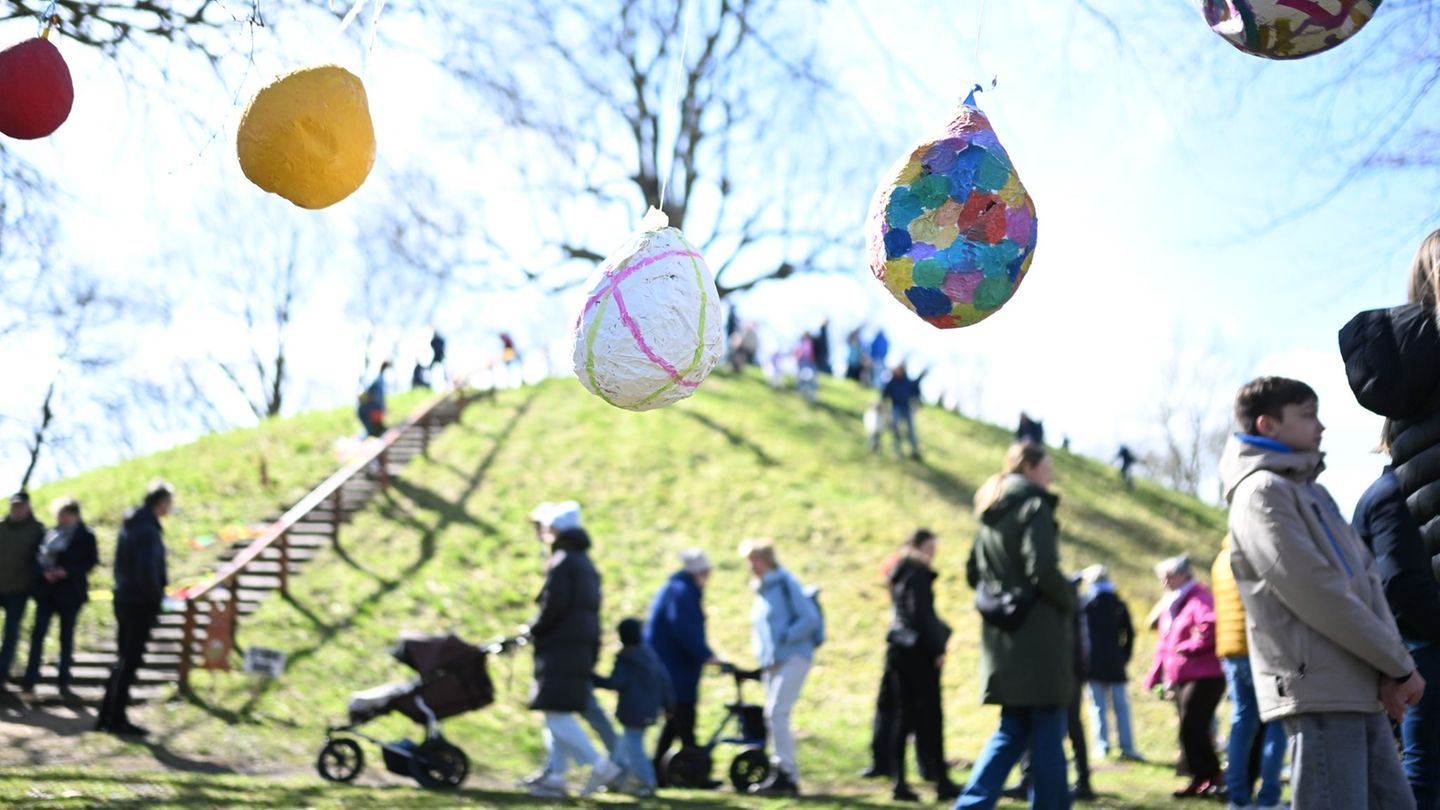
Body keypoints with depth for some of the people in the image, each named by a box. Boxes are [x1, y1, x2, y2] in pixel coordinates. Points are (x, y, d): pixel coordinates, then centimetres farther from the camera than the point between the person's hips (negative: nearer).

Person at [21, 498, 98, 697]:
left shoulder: (85, 536, -3)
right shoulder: (51, 533, 4)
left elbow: (91, 561, -6)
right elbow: (38, 556, 5)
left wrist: (67, 572, -17)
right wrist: (43, 571, -15)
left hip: (70, 591, -2)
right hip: (46, 589, 2)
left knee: (67, 637, 6)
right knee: (38, 632, -5)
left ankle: (64, 683, 13)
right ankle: (30, 680, -1)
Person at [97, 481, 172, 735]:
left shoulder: (130, 525, 12)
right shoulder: (148, 531, -18)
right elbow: (147, 571, -25)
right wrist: (157, 597, -11)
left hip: (124, 599, 9)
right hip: (140, 604, -9)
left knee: (124, 660, 16)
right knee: (129, 662, -2)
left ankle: (107, 716, 20)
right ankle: (117, 719, 3)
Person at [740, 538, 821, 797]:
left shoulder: (787, 585, -8)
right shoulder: (761, 591, 17)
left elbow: (810, 618, -15)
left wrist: (784, 639, -19)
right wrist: (762, 655, 12)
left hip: (793, 659, -9)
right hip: (771, 663, 9)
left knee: (777, 713, -16)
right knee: (774, 717, 7)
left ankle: (785, 774, -14)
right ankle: (789, 778, 12)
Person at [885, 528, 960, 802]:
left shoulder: (899, 575, 17)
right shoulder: (918, 575, -10)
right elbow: (922, 615, -18)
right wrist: (937, 648, -15)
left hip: (898, 648, 8)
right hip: (918, 650, -8)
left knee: (904, 717, 7)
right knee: (931, 716, -4)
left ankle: (899, 783, 2)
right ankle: (941, 782, -3)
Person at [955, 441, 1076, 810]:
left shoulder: (990, 514, 15)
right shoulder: (1034, 507, -10)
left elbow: (973, 572, 18)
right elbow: (1044, 571, -19)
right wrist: (1071, 600, -3)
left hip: (1001, 636, 8)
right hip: (1038, 636, -8)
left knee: (1013, 730, 13)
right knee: (1047, 735, -1)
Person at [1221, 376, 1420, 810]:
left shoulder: (1314, 491, 21)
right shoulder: (1262, 493, -9)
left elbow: (1365, 575, 13)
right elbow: (1318, 595, -15)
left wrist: (1390, 668, -3)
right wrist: (1400, 664, -8)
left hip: (1360, 690, 9)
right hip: (1319, 691, -9)